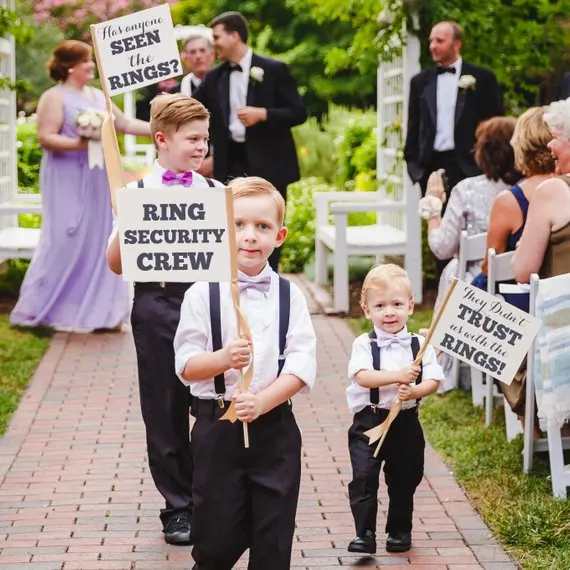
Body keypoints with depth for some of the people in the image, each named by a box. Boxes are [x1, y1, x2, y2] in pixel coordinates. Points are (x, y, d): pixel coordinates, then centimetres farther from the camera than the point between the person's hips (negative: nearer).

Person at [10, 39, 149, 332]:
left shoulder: (97, 96, 14)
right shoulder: (54, 97, -8)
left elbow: (125, 124, 16)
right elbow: (45, 138, -15)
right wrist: (80, 144, -27)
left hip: (96, 181, 7)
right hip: (68, 182, -7)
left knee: (98, 241, 5)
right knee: (65, 241, -8)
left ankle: (95, 310, 10)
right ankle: (46, 309, 2)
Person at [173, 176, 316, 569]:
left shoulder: (290, 296, 1)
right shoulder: (202, 294, -3)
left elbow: (301, 366, -6)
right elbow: (186, 365, -6)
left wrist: (262, 402, -21)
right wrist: (224, 359, -26)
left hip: (275, 427, 1)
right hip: (217, 428, -1)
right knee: (218, 536, 6)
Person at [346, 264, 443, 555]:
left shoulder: (419, 344, 1)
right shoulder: (363, 344, -5)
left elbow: (433, 381, -4)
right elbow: (362, 376, -20)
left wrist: (413, 392, -24)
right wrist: (398, 376, -31)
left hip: (405, 422, 2)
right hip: (368, 421, -2)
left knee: (404, 479, 12)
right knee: (363, 477, -11)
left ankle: (400, 531, 28)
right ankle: (365, 534, -5)